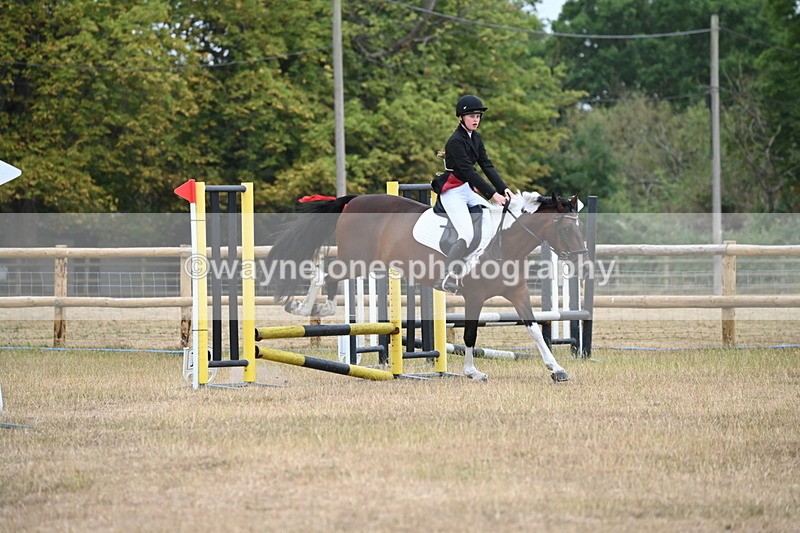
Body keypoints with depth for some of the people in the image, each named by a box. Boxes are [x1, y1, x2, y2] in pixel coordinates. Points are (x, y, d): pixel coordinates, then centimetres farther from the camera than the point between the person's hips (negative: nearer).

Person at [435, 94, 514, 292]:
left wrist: (504, 189, -8)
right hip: (452, 192, -9)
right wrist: (492, 194, -27)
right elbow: (468, 171, -23)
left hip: (468, 190, 9)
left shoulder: (475, 139, 10)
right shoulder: (455, 141, -17)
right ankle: (446, 278, -23)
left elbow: (487, 166, 6)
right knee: (467, 234, -22)